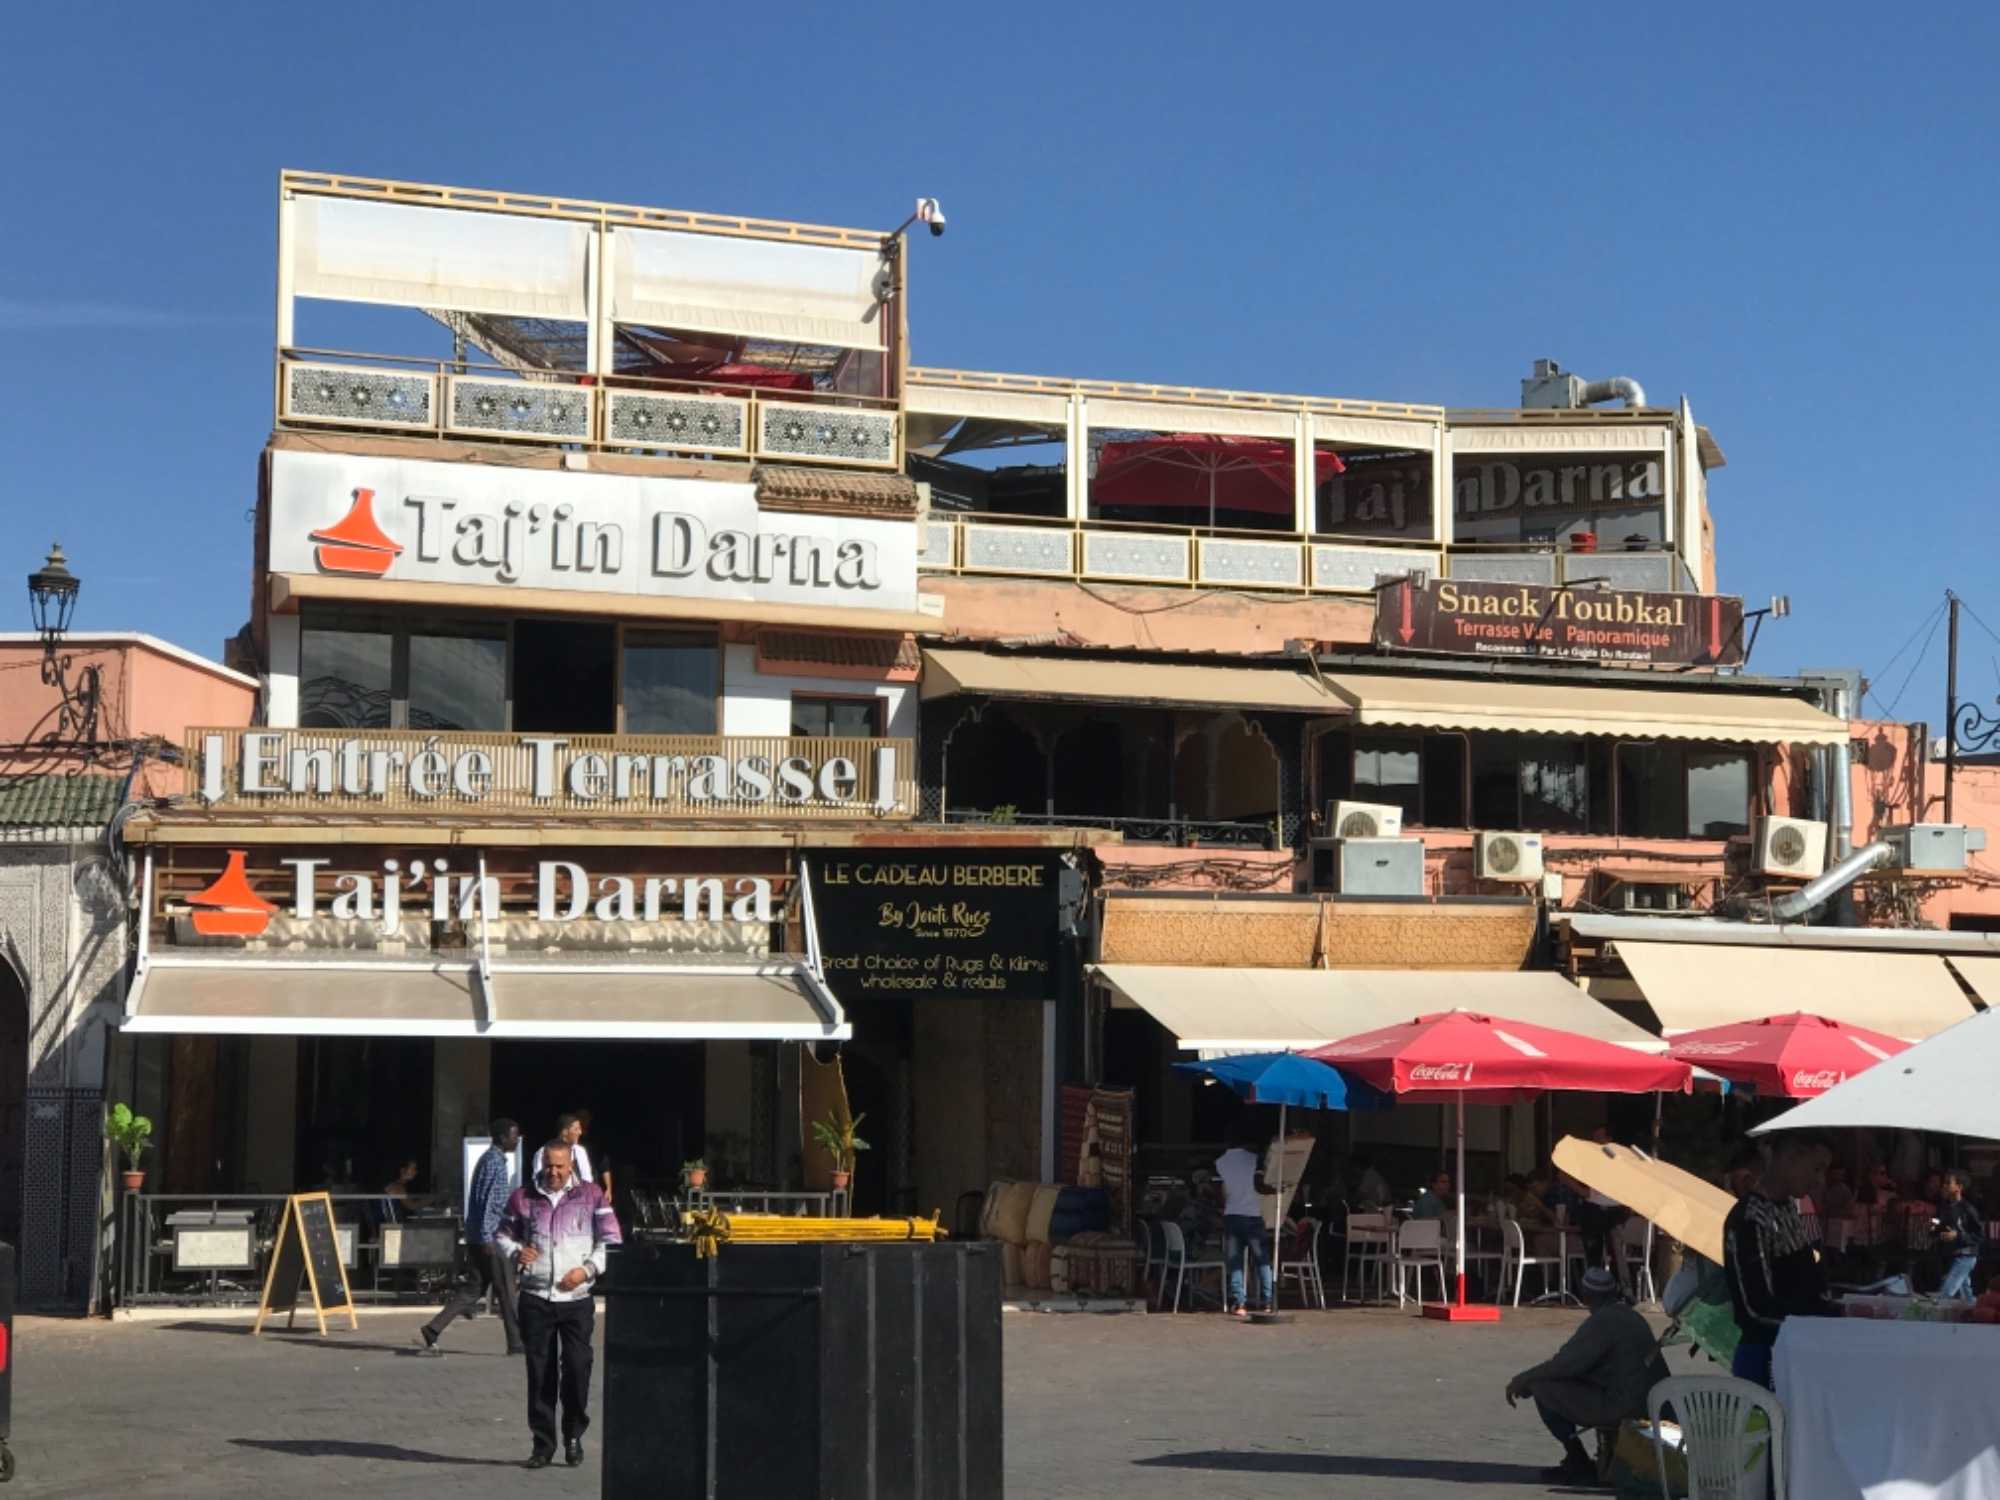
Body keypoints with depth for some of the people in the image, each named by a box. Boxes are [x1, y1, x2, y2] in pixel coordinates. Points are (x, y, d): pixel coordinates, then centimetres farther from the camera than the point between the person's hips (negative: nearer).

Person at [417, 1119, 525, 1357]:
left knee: (474, 1290, 9)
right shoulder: (494, 1161, -13)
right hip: (489, 1235, -10)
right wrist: (487, 1239, -22)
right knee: (506, 1290, 0)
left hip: (482, 1237, 10)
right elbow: (486, 1201, -19)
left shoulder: (495, 1160, 18)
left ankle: (432, 1331, 3)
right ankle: (517, 1342, 7)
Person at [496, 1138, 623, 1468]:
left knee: (577, 1367, -8)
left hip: (577, 1297, -1)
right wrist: (515, 1252, -4)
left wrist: (588, 1269, -10)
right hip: (535, 1298, 1)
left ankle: (574, 1435, 11)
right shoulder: (523, 1197, 8)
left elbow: (611, 1239, 4)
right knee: (540, 1373, 2)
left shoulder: (591, 1195, 5)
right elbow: (502, 1233, 18)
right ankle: (543, 1443, 10)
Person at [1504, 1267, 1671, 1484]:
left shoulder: (1602, 1322, -15)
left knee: (1542, 1386, -7)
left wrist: (1524, 1379, -8)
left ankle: (1579, 1465, -1)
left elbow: (1567, 1364, -20)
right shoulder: (1631, 1317, 16)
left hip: (1623, 1408, -10)